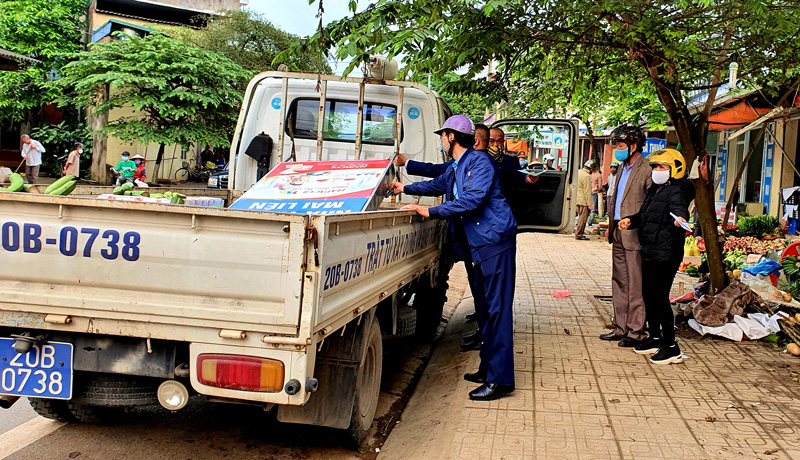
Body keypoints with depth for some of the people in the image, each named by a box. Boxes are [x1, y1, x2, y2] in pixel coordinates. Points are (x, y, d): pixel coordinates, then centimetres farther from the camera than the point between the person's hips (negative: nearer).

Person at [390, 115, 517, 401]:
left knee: (497, 308, -10)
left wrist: (431, 212, -20)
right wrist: (404, 188, 47)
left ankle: (500, 380, -9)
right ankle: (488, 369, 22)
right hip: (480, 245, 10)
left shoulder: (479, 162, -12)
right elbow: (438, 185, 39)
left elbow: (473, 200, -24)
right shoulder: (455, 169, 19)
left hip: (495, 241, -10)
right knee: (485, 306, 13)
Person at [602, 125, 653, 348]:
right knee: (619, 283, 14)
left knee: (635, 286, -2)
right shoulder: (622, 168, 16)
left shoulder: (646, 171, -13)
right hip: (619, 236, 9)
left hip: (634, 237, -9)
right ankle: (621, 328, 23)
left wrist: (635, 224, -16)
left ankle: (635, 331, 6)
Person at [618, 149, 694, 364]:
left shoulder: (677, 191, -12)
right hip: (649, 251, 10)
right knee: (648, 295, 16)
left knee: (660, 298, -9)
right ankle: (655, 338, 31)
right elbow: (645, 215, 25)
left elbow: (679, 207, -34)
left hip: (666, 254, -10)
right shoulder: (655, 190, 16)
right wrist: (630, 220, 6)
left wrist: (680, 217, -56)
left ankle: (671, 347, -1)